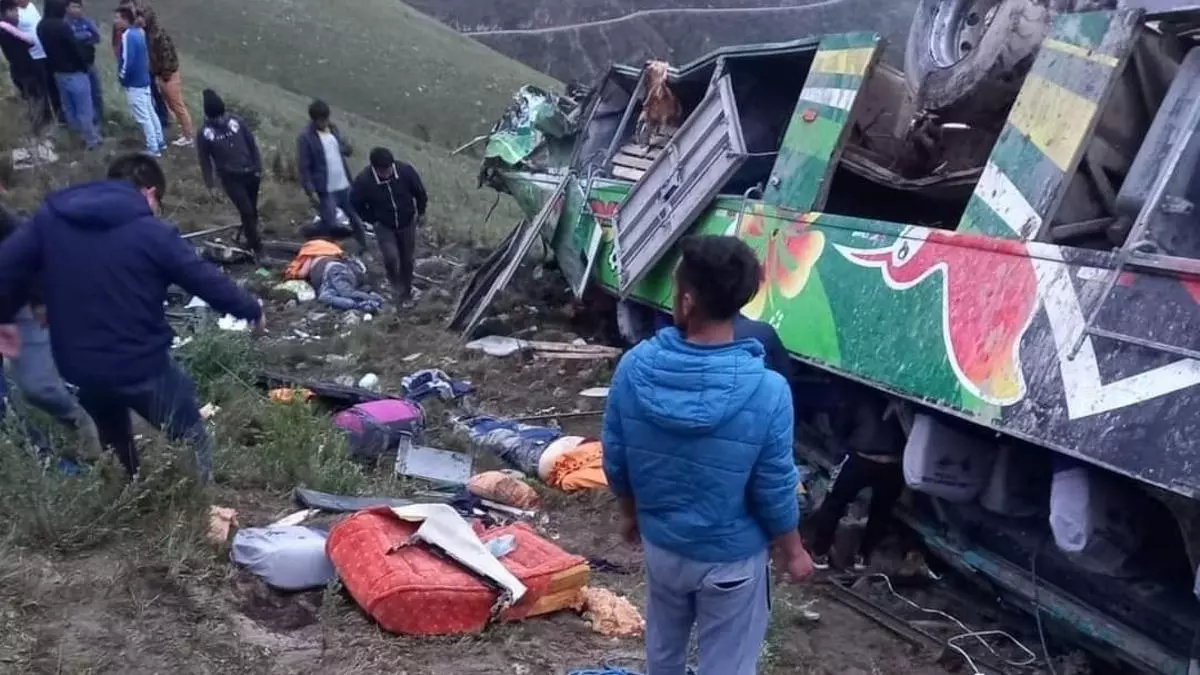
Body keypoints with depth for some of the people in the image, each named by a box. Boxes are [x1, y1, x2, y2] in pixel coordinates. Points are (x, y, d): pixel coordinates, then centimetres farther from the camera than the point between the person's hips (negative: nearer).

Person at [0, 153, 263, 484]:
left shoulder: (49, 217, -1)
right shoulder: (151, 232, -13)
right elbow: (208, 281, -8)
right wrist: (252, 310, 7)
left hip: (78, 366, 6)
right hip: (142, 366, -6)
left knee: (114, 446, 31)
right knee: (192, 441, 15)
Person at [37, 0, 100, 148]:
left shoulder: (41, 26, 1)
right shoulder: (62, 26, -25)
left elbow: (48, 48, 10)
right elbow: (75, 49, -20)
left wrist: (54, 67, 18)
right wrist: (84, 67, -5)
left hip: (58, 72, 8)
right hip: (74, 72, -8)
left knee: (68, 108, 20)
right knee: (84, 109, 4)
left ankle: (79, 134, 35)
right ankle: (92, 139, 12)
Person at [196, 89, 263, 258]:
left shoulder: (237, 121, -4)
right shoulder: (204, 133, -9)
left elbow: (252, 144, 4)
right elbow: (205, 160, -1)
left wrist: (258, 167, 2)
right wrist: (210, 184, 0)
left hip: (250, 173, 3)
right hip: (231, 178, -3)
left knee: (253, 210, 13)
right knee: (247, 211, -7)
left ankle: (248, 235, 36)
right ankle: (256, 247, 5)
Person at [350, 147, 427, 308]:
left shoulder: (405, 170, -23)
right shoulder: (364, 180, -26)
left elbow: (420, 192, -4)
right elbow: (356, 203, -7)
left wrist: (420, 212, 5)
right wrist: (372, 220, -6)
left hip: (407, 223, 2)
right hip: (384, 226, -1)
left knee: (407, 259, 11)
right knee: (391, 257, -18)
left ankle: (407, 292, 32)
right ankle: (398, 288, 11)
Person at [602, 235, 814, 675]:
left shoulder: (634, 367, -18)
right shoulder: (767, 391, -27)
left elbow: (615, 461, -6)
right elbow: (775, 490, -16)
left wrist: (630, 513, 14)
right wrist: (793, 552, 3)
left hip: (660, 543, 3)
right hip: (730, 557, -3)